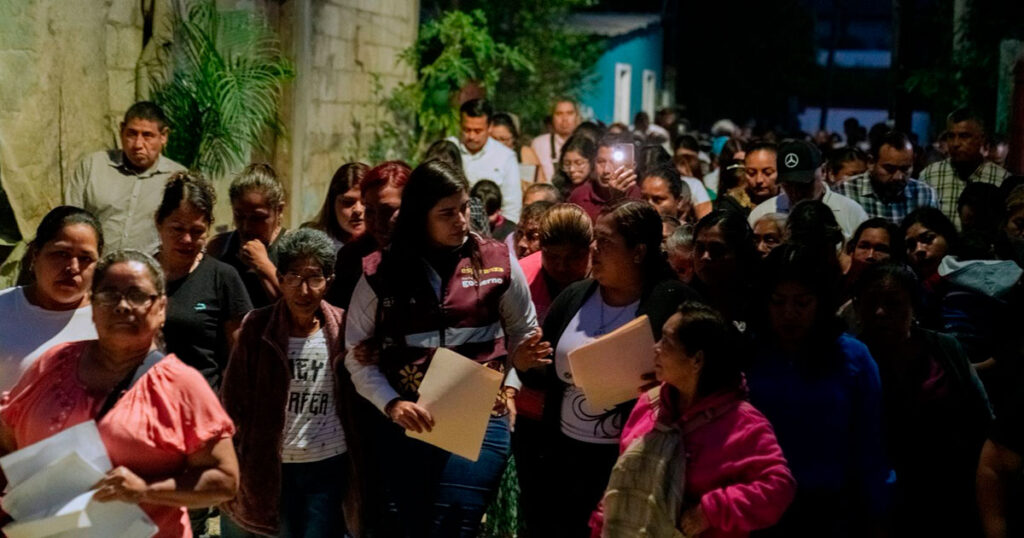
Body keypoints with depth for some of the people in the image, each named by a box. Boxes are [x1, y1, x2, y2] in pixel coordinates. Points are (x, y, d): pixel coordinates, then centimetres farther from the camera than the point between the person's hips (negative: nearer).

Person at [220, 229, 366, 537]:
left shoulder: (343, 329, -2)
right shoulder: (257, 327, -4)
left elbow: (357, 396, 7)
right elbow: (234, 397, 0)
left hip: (330, 465, 0)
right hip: (274, 467, 0)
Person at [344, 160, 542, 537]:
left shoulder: (498, 263, 3)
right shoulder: (381, 271, 1)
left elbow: (523, 333, 15)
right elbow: (357, 354, 3)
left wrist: (524, 353, -9)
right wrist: (391, 404, -12)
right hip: (405, 422, 1)